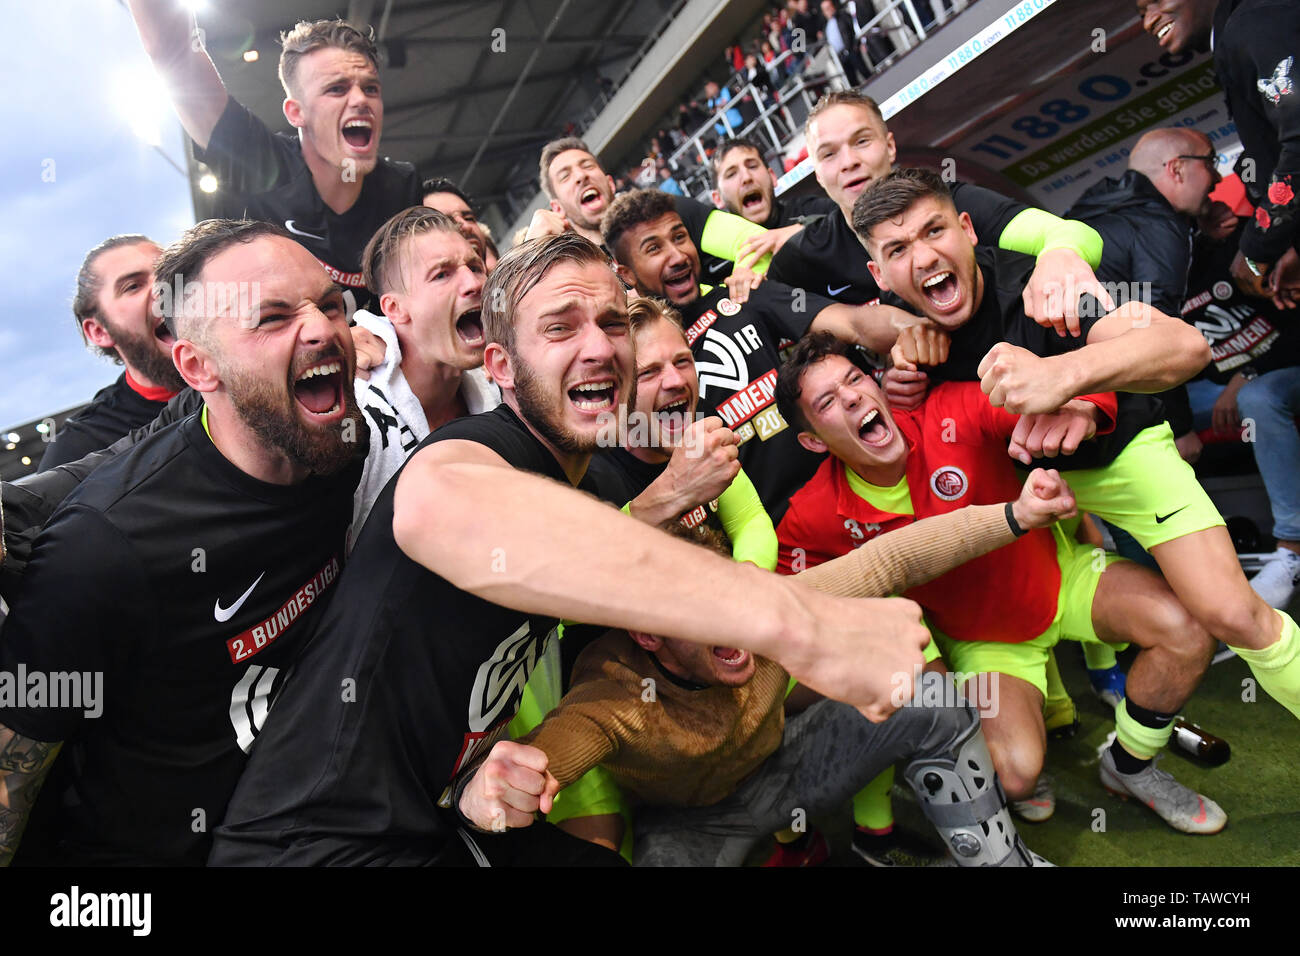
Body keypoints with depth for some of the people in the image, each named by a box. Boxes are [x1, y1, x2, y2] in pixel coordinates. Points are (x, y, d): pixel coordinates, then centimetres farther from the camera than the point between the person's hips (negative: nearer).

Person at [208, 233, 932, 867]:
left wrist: (480, 774, -9)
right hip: (320, 841, -8)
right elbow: (437, 501, -44)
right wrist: (789, 618, -48)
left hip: (440, 822, 8)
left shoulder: (579, 496, 9)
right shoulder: (493, 447, -18)